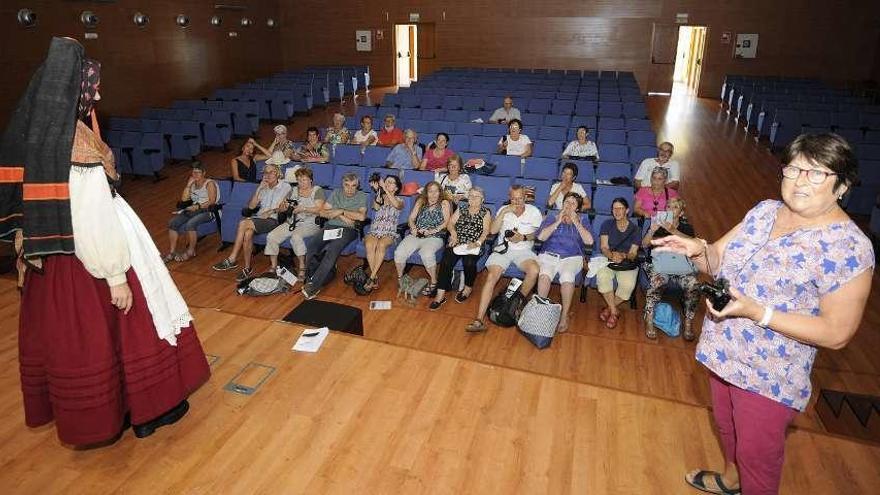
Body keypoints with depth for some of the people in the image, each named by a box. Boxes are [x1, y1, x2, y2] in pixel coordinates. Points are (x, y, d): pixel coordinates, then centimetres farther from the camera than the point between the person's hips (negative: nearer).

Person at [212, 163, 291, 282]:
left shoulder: (285, 186, 6)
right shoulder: (263, 188, 21)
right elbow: (251, 206, 10)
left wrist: (271, 211, -13)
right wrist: (259, 189, 2)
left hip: (273, 220, -5)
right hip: (259, 218, 5)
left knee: (243, 223, -29)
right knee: (248, 233, -31)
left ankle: (231, 260, -19)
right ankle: (247, 268, -25)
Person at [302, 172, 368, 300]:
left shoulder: (362, 197, 8)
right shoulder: (336, 193, 17)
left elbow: (361, 217, -8)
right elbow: (322, 212, 10)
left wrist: (341, 211, -3)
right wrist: (341, 216, -4)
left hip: (348, 230, -4)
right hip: (330, 226, 4)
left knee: (333, 250, -34)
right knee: (310, 248, -26)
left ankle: (314, 285, -33)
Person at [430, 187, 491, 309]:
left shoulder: (485, 212, 9)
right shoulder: (461, 208, 18)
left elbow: (486, 231, -1)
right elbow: (451, 222, 12)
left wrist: (477, 243, -17)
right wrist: (453, 232, -9)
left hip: (474, 245, -2)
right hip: (457, 242, 2)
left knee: (469, 262, -31)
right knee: (446, 261, -24)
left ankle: (468, 288, 0)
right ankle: (440, 294, -23)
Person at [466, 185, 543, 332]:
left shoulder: (534, 211, 4)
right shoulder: (504, 210, 7)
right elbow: (492, 231, -6)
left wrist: (523, 237, -11)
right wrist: (503, 212, -14)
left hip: (523, 250, 0)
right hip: (503, 249, 0)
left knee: (534, 270, -33)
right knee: (491, 277, -24)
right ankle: (479, 320, -27)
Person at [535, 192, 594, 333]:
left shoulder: (581, 222, 18)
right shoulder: (551, 218, 17)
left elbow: (589, 241, 0)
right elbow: (541, 237, 2)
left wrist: (576, 222, -1)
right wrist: (558, 222, -1)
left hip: (572, 258, 0)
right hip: (549, 255, 0)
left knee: (567, 276, -34)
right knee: (544, 274, -34)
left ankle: (564, 315, -23)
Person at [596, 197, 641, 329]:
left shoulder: (634, 228, 2)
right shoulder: (607, 224, 3)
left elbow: (633, 253, -3)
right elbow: (604, 247, -5)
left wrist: (623, 256, -27)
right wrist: (612, 255, -29)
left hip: (627, 264, 0)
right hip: (608, 260, 0)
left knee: (628, 285, -31)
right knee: (602, 277, -34)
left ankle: (610, 308, -4)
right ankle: (614, 311, -16)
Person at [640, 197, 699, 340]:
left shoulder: (686, 226, 16)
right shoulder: (658, 223, 14)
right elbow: (645, 245, 1)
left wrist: (673, 231, -20)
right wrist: (652, 231, -19)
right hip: (658, 262, -1)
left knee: (693, 285, -27)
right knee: (657, 282, -34)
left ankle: (689, 322, -11)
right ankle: (649, 320, -21)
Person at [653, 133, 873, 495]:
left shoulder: (848, 247, -22)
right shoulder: (765, 210, -2)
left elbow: (837, 333, -21)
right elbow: (718, 260, 1)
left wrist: (756, 312, -30)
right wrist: (697, 249, -23)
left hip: (769, 376, -7)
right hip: (724, 352, 7)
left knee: (757, 453, 14)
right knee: (727, 427, 30)